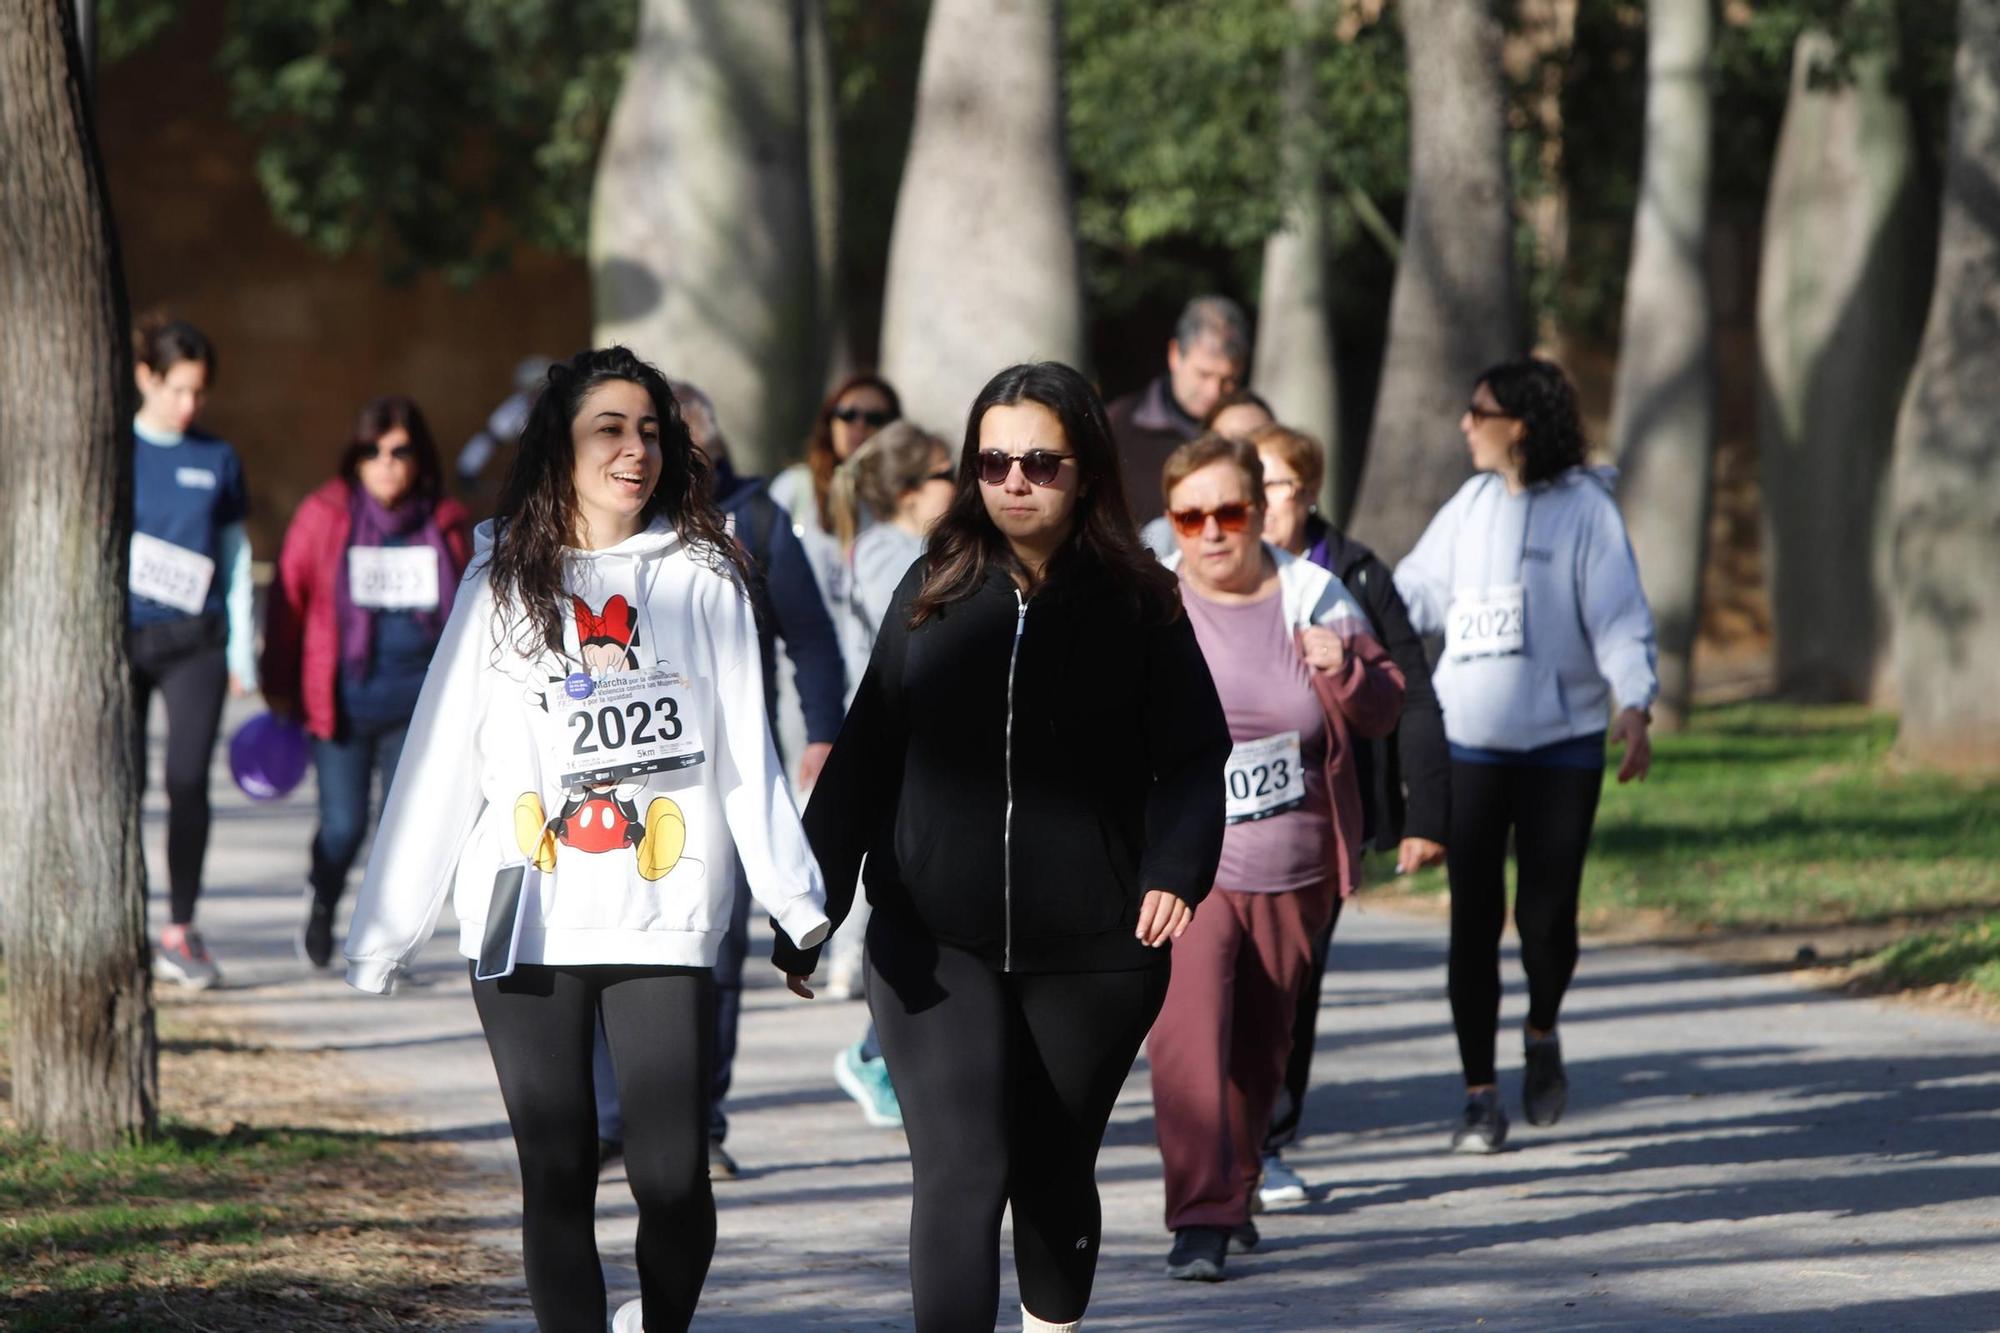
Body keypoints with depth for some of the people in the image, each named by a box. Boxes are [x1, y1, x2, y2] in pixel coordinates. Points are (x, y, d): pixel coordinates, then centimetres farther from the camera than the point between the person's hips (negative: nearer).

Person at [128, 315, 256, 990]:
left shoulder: (218, 460, 8)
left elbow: (236, 562, 13)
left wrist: (242, 657, 10)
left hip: (195, 643, 1)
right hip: (122, 637, -1)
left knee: (189, 783, -7)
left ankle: (180, 933, 1)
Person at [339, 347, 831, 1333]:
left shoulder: (702, 577, 7)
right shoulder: (505, 583, 9)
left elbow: (746, 759, 7)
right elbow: (440, 762, 8)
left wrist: (800, 907, 0)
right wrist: (387, 930, 5)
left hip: (665, 920, -1)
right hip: (528, 921, 1)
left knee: (672, 1176, -9)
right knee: (558, 1176, 1)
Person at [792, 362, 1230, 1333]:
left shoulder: (1138, 605, 0)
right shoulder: (933, 595, 5)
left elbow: (1194, 755, -4)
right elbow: (864, 755, 7)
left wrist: (1174, 871, -21)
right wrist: (810, 902, 2)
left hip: (1090, 950, 0)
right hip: (935, 944, 0)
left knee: (1054, 1176, 14)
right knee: (961, 1175, -13)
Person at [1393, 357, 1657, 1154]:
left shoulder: (1584, 507, -6)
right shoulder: (1471, 506, 8)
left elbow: (1620, 618, -12)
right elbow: (1415, 595, 17)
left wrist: (1634, 707, -25)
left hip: (1561, 748, -4)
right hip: (1468, 748, 4)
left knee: (1546, 917, -4)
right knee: (1474, 923, 1)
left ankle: (1542, 1036, 28)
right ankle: (1480, 1098, 8)